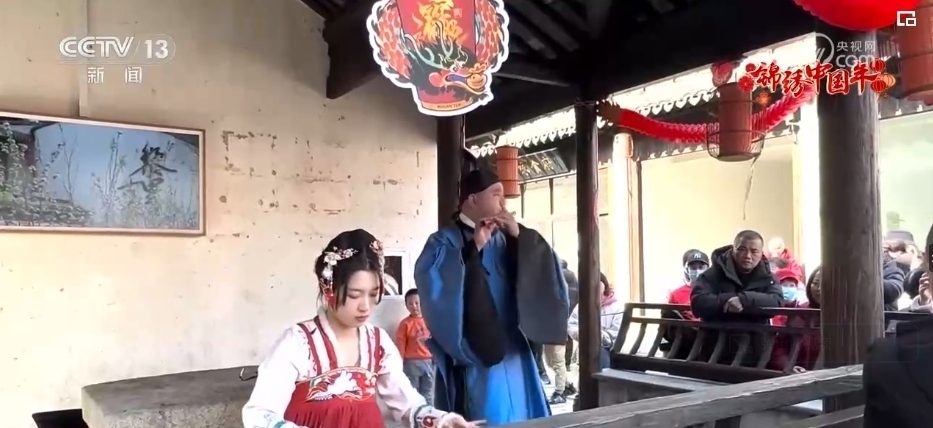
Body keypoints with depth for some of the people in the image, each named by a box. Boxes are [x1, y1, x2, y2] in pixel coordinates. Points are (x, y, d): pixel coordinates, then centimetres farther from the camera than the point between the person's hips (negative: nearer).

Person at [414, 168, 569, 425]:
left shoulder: (506, 241, 11)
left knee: (517, 415, 10)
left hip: (510, 354, 6)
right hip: (472, 358, -5)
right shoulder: (445, 242, -4)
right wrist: (473, 248, -21)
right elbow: (432, 280, -22)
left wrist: (521, 237, -6)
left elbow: (542, 273, 5)